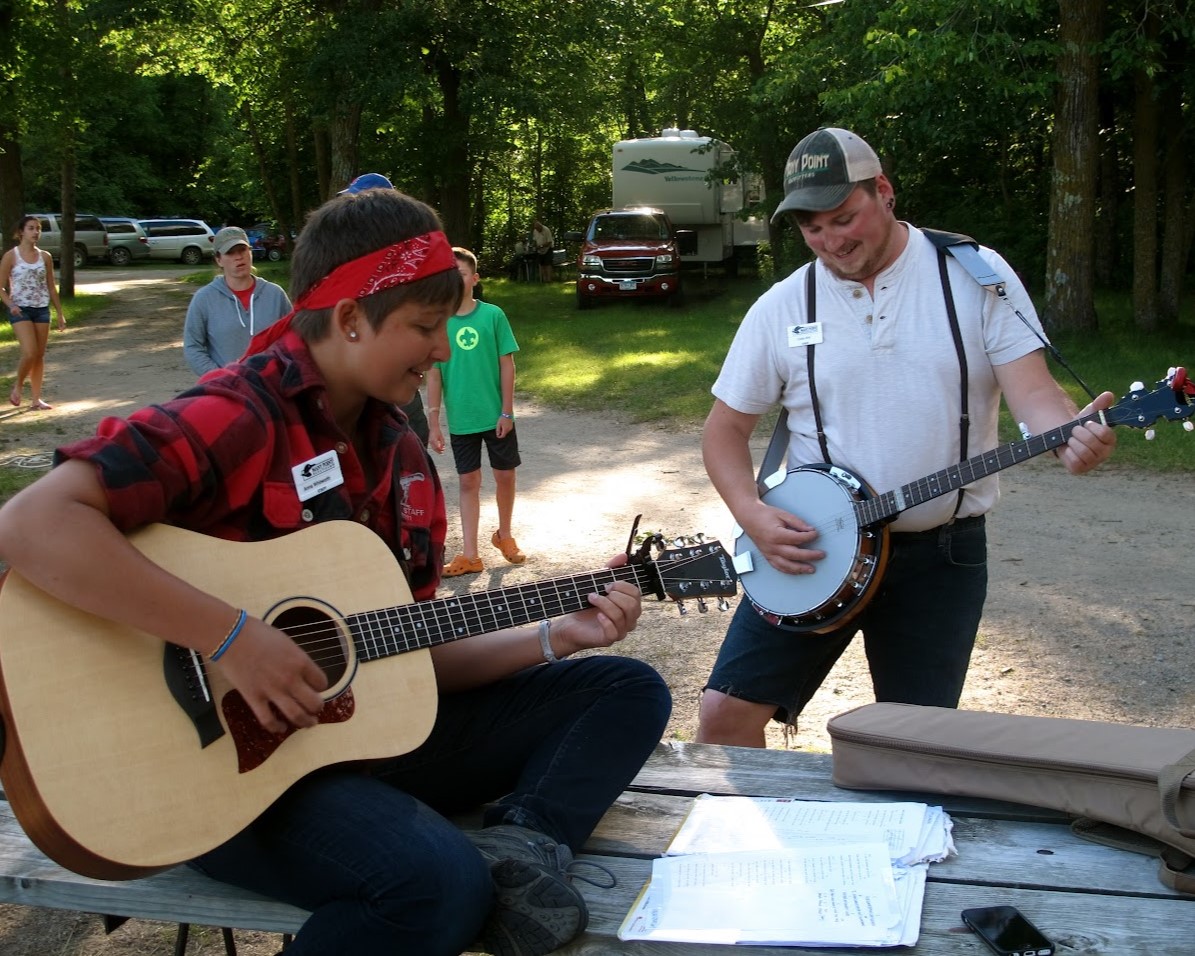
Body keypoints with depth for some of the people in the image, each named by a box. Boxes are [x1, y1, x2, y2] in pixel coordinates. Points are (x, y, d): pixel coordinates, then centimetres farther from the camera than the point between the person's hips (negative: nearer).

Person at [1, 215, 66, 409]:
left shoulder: (45, 257, 6)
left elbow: (51, 287, 13)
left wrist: (60, 313, 11)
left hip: (42, 309, 4)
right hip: (20, 310, -4)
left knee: (40, 355, 5)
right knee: (29, 353, -16)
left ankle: (36, 399, 13)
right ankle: (18, 385, 10)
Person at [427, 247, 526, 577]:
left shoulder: (493, 315, -7)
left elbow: (507, 365, -4)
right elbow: (433, 374, 0)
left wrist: (506, 411, -8)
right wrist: (433, 423, -3)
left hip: (496, 416, 0)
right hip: (461, 421, 1)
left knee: (505, 476, 11)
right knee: (469, 483, 7)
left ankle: (504, 535, 35)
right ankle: (470, 555, 11)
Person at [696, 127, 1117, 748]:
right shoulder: (782, 307, 0)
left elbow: (1031, 389, -9)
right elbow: (725, 427, 6)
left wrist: (1070, 436, -32)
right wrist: (752, 515, -12)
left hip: (942, 553, -1)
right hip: (807, 548, 1)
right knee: (726, 712, -6)